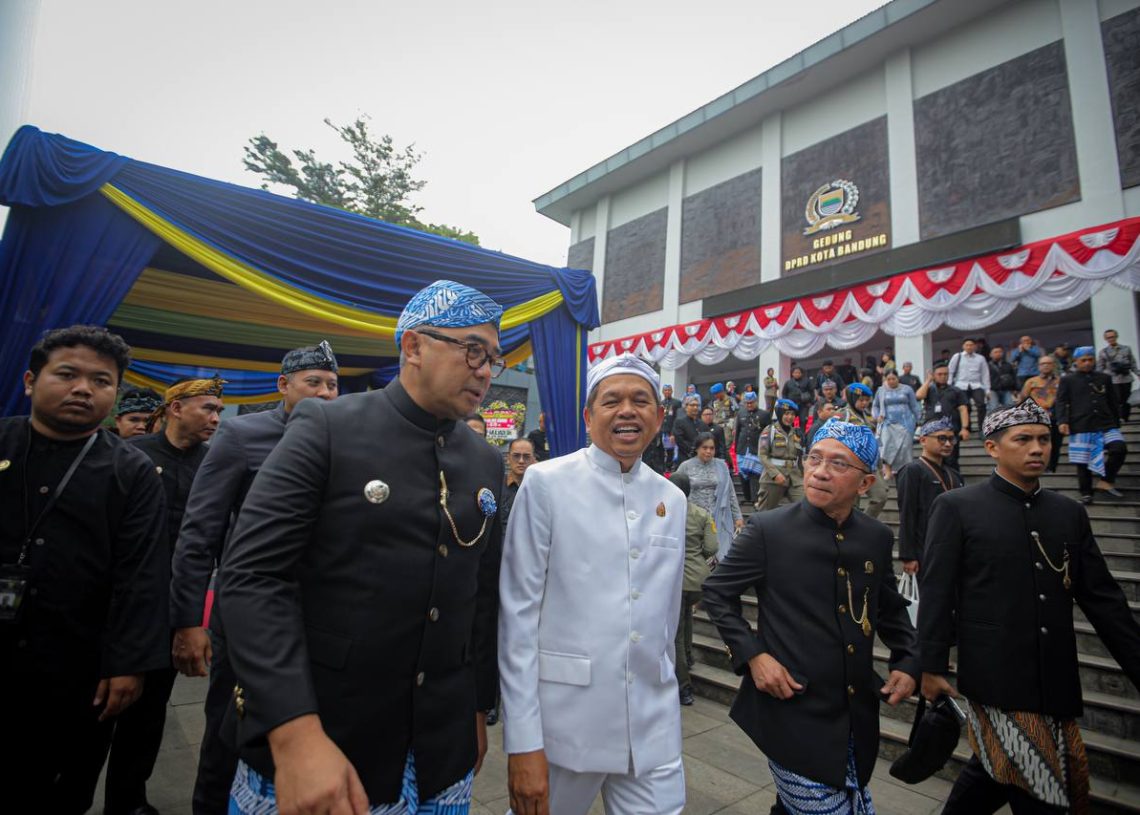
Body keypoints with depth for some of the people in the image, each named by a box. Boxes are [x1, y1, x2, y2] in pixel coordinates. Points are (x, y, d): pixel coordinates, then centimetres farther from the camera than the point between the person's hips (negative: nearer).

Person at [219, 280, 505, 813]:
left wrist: (479, 710, 12)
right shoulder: (326, 428, -10)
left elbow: (483, 598, 9)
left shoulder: (487, 465, 4)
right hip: (315, 743, -4)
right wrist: (296, 736, -22)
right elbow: (250, 576, -16)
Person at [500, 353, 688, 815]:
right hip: (563, 721, -3)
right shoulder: (546, 483, -10)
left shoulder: (671, 500, 5)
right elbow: (518, 612, -11)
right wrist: (523, 742, -12)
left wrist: (662, 693, 16)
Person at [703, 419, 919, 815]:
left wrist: (907, 662, 3)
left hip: (858, 718, 5)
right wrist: (752, 655, -13)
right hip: (792, 711, -5)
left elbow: (890, 608, 17)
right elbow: (717, 592, -5)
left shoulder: (878, 538, 1)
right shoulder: (767, 529, -13)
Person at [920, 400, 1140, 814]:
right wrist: (931, 666, -9)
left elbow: (1103, 598, 11)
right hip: (995, 675, -5)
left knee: (995, 770, 15)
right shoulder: (955, 507, -7)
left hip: (1056, 680, 5)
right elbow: (936, 592, -8)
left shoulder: (1070, 512, 8)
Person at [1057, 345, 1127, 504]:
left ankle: (1105, 481, 2)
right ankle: (1086, 493, 13)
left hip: (1106, 424, 3)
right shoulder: (1067, 380, 4)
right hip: (1080, 426, -3)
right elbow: (1061, 402, -2)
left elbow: (1112, 402, 19)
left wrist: (1116, 423, 19)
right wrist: (1062, 421, -15)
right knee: (1083, 461, 1)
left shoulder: (1105, 378, 14)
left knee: (1119, 449, -17)